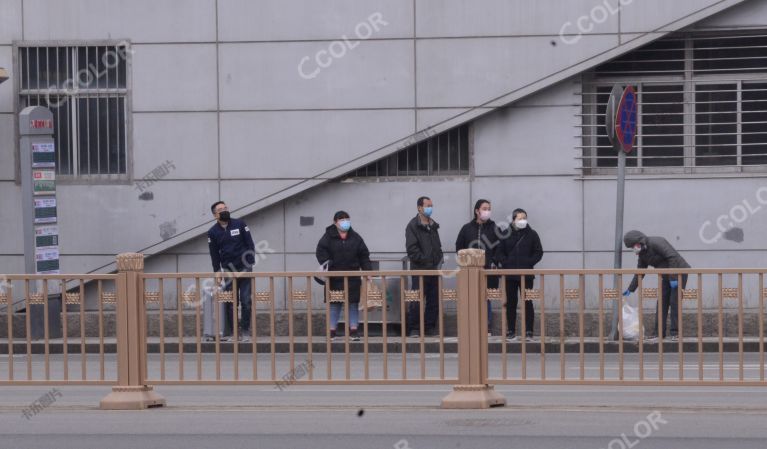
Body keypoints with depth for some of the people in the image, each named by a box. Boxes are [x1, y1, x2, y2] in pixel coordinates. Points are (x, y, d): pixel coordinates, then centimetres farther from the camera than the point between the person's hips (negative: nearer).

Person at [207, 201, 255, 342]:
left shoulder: (239, 224, 0)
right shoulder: (213, 232, 3)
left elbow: (250, 244, 1)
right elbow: (214, 254, 7)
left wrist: (250, 264, -7)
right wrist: (217, 271, -3)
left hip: (244, 269, -1)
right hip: (228, 271, 1)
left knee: (246, 301, -3)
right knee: (230, 303, 0)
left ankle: (245, 331, 4)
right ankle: (230, 332, 5)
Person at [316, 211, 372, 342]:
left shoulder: (355, 237, 7)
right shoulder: (329, 236, 0)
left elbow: (364, 256, 8)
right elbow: (321, 251, -7)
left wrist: (368, 271, 1)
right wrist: (325, 262, -22)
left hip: (353, 277, 2)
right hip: (334, 277, -2)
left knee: (353, 303, 3)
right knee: (334, 304, 3)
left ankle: (353, 330, 9)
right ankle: (332, 330, 9)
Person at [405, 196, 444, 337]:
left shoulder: (433, 225, 17)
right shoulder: (413, 226, -5)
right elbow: (412, 249, -12)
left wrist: (439, 260, 6)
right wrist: (425, 261, -16)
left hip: (434, 269, 7)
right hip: (419, 270, -7)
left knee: (434, 300, 6)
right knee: (417, 301, -5)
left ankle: (430, 327, 13)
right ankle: (414, 329, 0)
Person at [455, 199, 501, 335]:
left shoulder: (494, 228, 4)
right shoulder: (467, 228, 7)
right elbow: (459, 247, 12)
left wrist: (493, 262, -7)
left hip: (489, 271, -1)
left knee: (486, 299, 1)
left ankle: (487, 328, 7)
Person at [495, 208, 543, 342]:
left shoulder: (531, 234, 3)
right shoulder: (506, 234, 5)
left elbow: (538, 252, 3)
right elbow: (499, 252, 7)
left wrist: (529, 263, -9)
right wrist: (506, 263, -8)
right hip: (510, 274, 1)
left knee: (527, 302, -2)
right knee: (511, 303, 4)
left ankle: (529, 332, 1)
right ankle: (511, 332, 9)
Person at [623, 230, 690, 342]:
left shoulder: (656, 243, -21)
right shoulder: (642, 254, 7)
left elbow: (672, 257, -27)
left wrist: (673, 278, -28)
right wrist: (630, 289, 11)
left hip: (678, 273, -9)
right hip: (666, 276, 9)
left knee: (675, 302, -10)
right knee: (661, 303, 4)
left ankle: (675, 333, -7)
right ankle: (659, 333, 6)